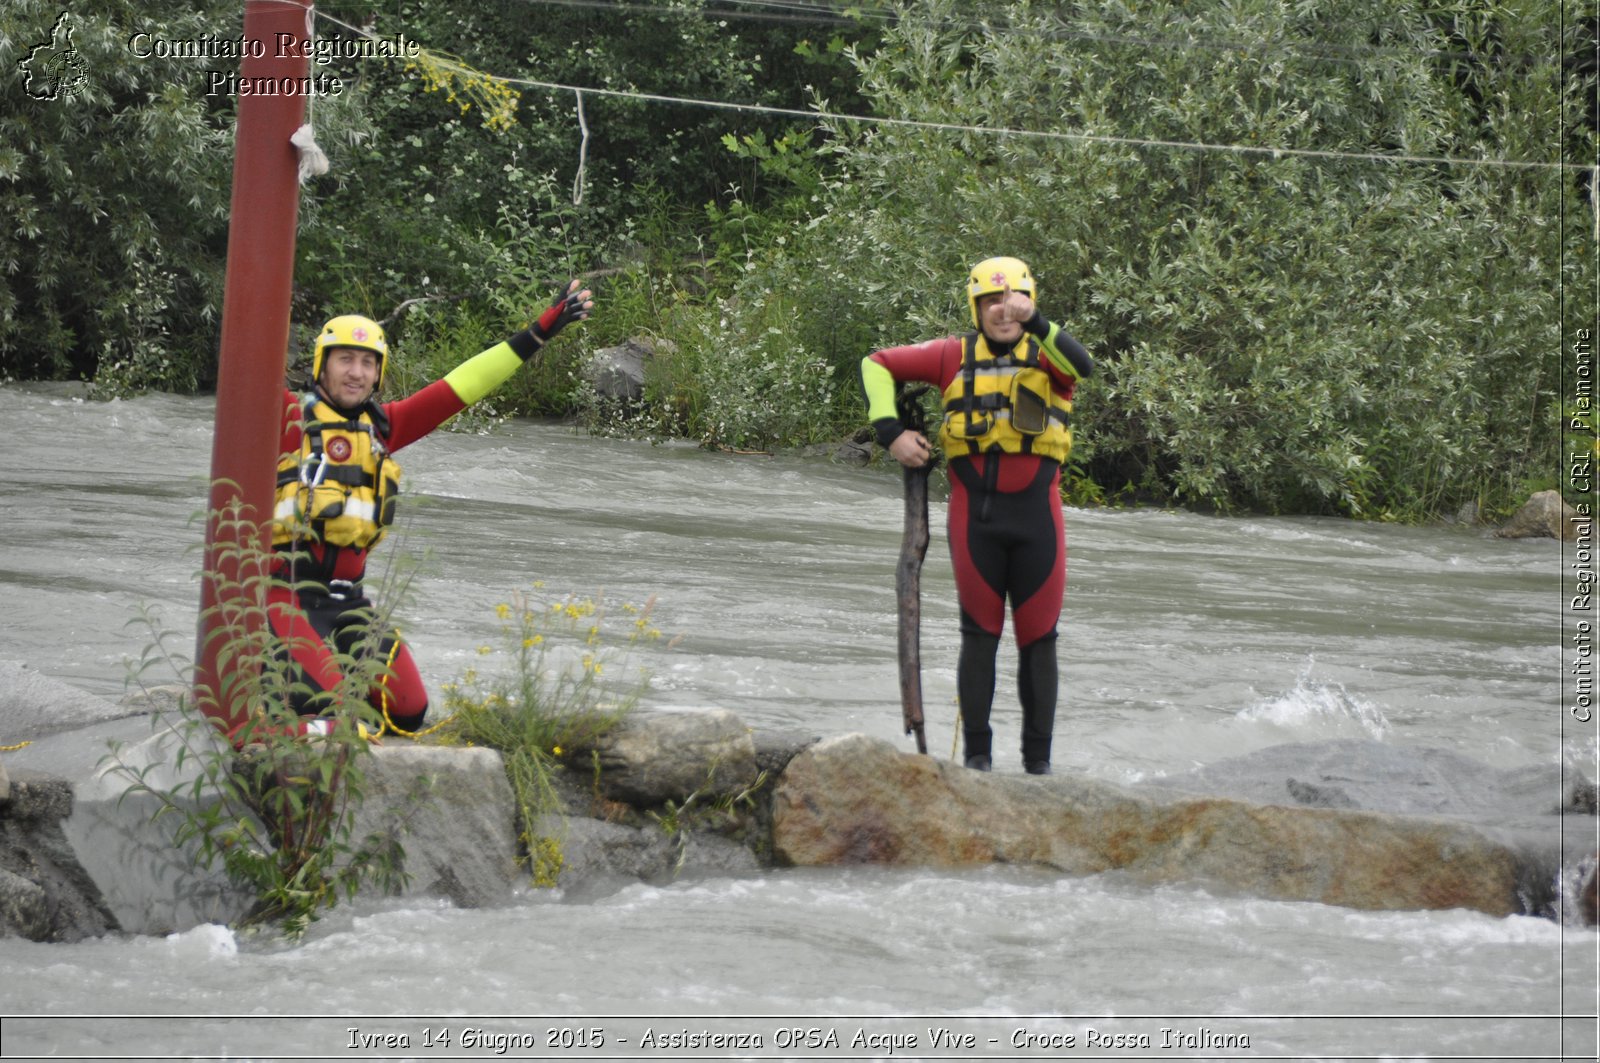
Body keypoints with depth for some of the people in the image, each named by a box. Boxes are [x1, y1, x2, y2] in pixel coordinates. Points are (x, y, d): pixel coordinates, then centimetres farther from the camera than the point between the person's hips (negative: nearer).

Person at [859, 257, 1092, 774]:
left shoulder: (1046, 356, 2)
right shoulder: (956, 356, 5)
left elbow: (1083, 365, -22)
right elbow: (878, 365, 12)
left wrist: (1034, 322, -34)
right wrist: (890, 432, 1)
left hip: (1036, 513, 0)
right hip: (975, 513, 0)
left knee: (1038, 637, 4)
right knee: (979, 634, 3)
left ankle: (1038, 760, 11)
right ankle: (977, 754, 10)